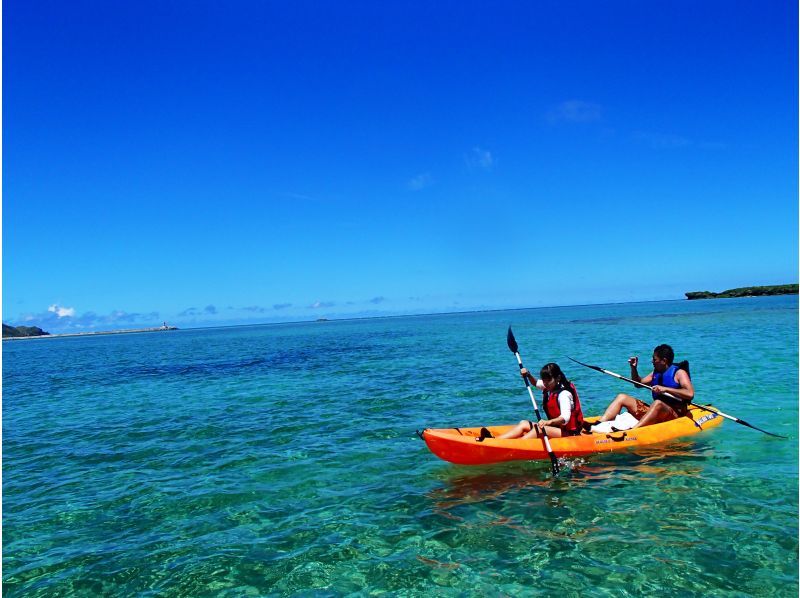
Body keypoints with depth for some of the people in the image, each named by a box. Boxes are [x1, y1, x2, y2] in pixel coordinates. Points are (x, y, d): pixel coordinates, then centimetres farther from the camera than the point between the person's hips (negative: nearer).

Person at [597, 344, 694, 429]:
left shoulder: (679, 373, -6)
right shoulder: (656, 373, 16)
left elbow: (690, 394, -20)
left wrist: (665, 389, -25)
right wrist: (634, 368, 11)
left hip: (675, 414, -7)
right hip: (656, 412, 7)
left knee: (657, 403, -40)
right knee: (621, 397, 0)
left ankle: (631, 431, -57)